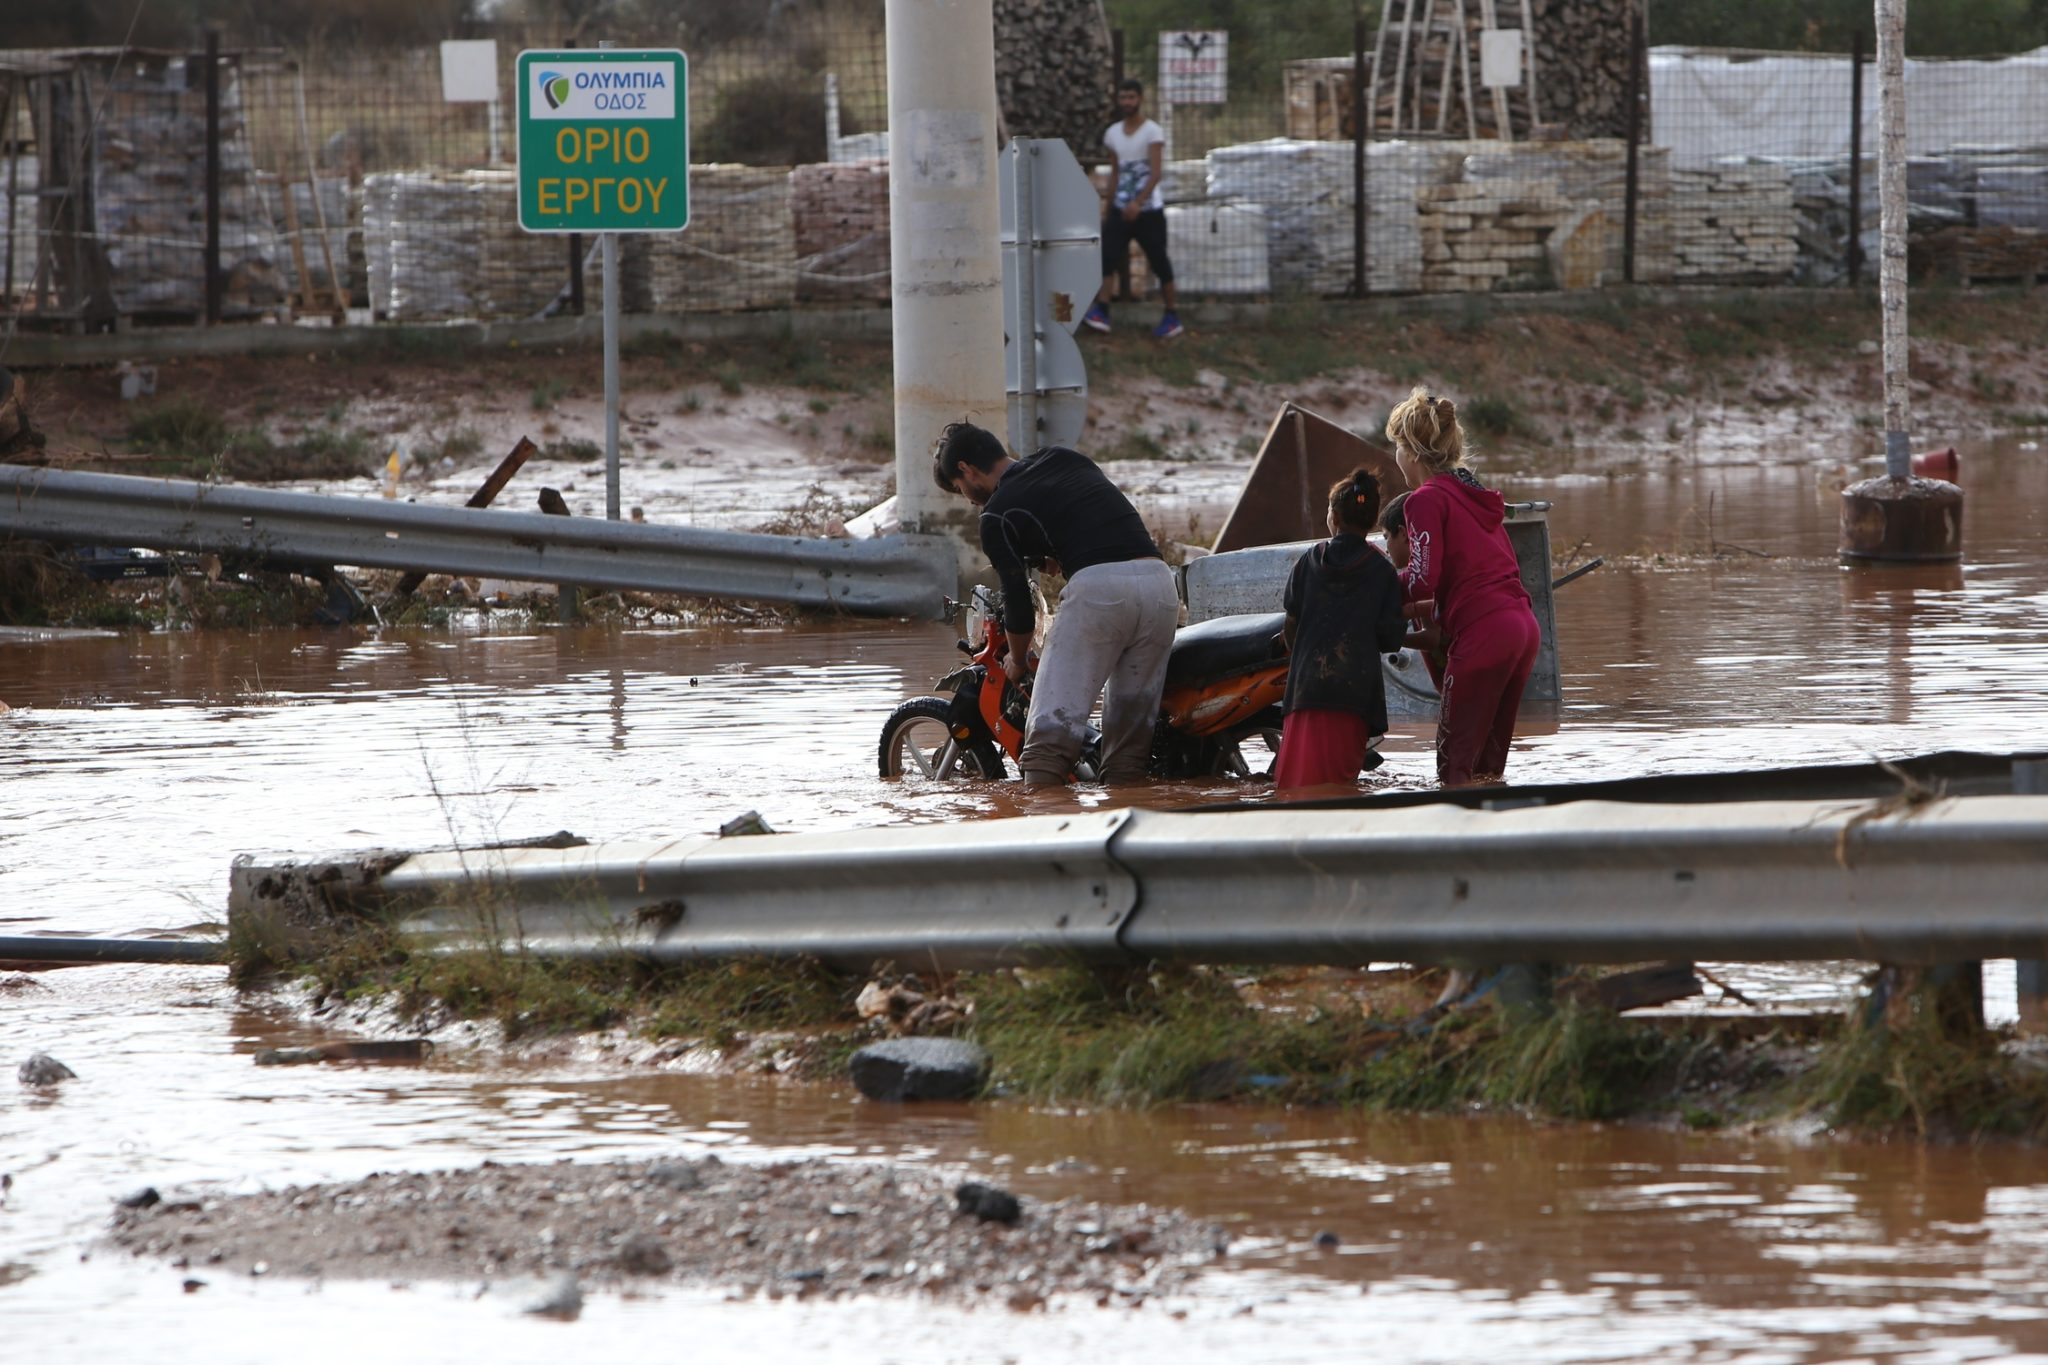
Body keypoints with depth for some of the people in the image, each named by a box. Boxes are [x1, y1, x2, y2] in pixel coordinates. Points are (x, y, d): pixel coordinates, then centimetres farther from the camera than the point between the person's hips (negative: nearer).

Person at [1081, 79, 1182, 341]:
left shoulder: (1152, 132, -8)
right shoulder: (1113, 133, 11)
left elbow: (1157, 172, -17)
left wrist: (1138, 203, -28)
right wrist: (1109, 206, 19)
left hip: (1148, 209, -5)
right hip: (1121, 208, 5)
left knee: (1159, 262, 1)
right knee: (1107, 257, -13)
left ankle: (1172, 316, 11)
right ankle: (1100, 311, -20)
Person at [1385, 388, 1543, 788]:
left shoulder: (1427, 500, -6)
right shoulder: (1475, 495, 19)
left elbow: (1422, 583, -14)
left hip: (1482, 635, -8)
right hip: (1524, 628, 8)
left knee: (1455, 762, -3)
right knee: (1489, 765, 14)